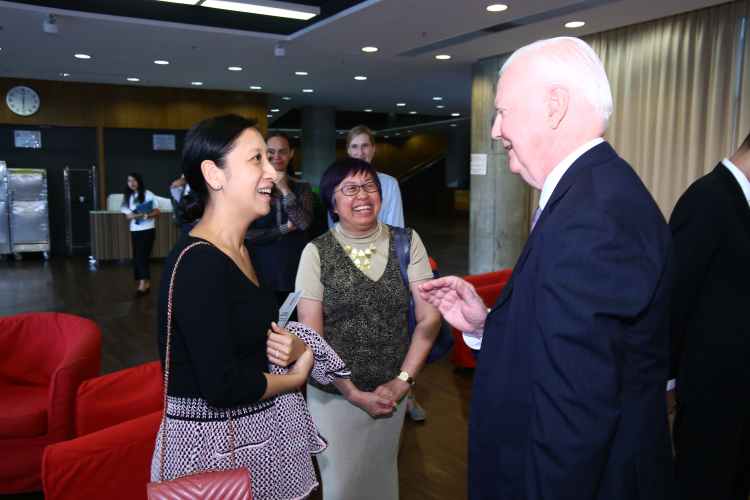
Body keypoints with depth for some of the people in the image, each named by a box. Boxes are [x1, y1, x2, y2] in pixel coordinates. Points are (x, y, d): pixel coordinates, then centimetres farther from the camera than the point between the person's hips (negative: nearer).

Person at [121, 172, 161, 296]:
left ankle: (143, 284, -9)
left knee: (141, 256, -11)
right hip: (134, 230, 6)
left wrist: (145, 216, -23)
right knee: (137, 257, 4)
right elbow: (127, 215, 9)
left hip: (147, 229, -6)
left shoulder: (148, 194, -6)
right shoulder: (128, 197, 11)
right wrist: (134, 216, -14)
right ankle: (146, 283, 12)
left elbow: (158, 211, -8)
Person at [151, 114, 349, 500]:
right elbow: (221, 386, -28)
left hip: (264, 429, 8)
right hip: (216, 443, -8)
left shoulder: (244, 250, 6)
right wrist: (295, 377, -11)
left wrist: (294, 348, -6)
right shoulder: (197, 263, -23)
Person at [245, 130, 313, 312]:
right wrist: (285, 229, -10)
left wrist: (285, 190, -13)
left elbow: (304, 223, -11)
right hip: (265, 271, -1)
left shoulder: (302, 187, 7)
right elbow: (246, 235, -9)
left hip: (297, 270, 2)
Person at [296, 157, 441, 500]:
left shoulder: (406, 243, -4)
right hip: (334, 394, -2)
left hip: (392, 393, 2)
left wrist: (402, 381, -10)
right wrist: (355, 394, -11)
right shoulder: (317, 253, -9)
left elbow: (429, 318, -4)